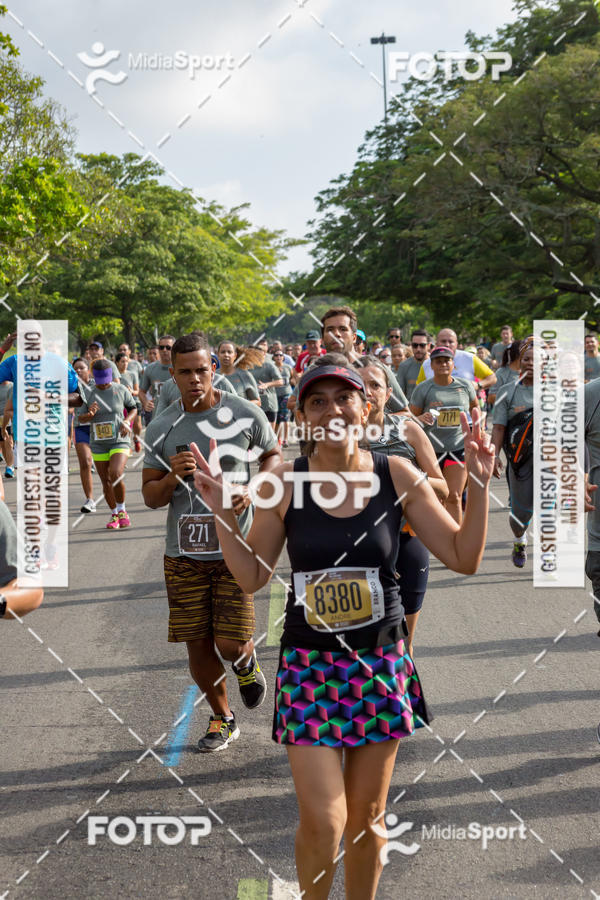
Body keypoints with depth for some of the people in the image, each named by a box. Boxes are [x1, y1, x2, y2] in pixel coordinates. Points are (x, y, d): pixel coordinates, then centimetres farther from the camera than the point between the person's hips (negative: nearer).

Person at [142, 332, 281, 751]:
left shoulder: (246, 415, -6)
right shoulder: (161, 429, -1)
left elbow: (273, 453, 11)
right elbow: (151, 497, 3)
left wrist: (252, 490, -7)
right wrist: (173, 477, -19)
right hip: (184, 554, 2)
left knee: (230, 644, -8)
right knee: (198, 644, 8)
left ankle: (247, 662, 31)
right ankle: (223, 719, 31)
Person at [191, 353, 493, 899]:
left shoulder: (397, 476, -4)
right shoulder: (284, 483, -6)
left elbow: (464, 558, 0)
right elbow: (252, 577, 2)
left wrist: (479, 484, -10)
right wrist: (221, 512, -8)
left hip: (381, 663, 1)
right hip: (309, 663, -1)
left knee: (366, 818, 12)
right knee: (322, 822, -6)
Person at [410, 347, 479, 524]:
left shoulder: (465, 386, 3)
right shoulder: (423, 389, -4)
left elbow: (474, 406, 23)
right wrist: (422, 418, -22)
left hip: (459, 448, 1)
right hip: (431, 449, -1)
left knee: (454, 497, -6)